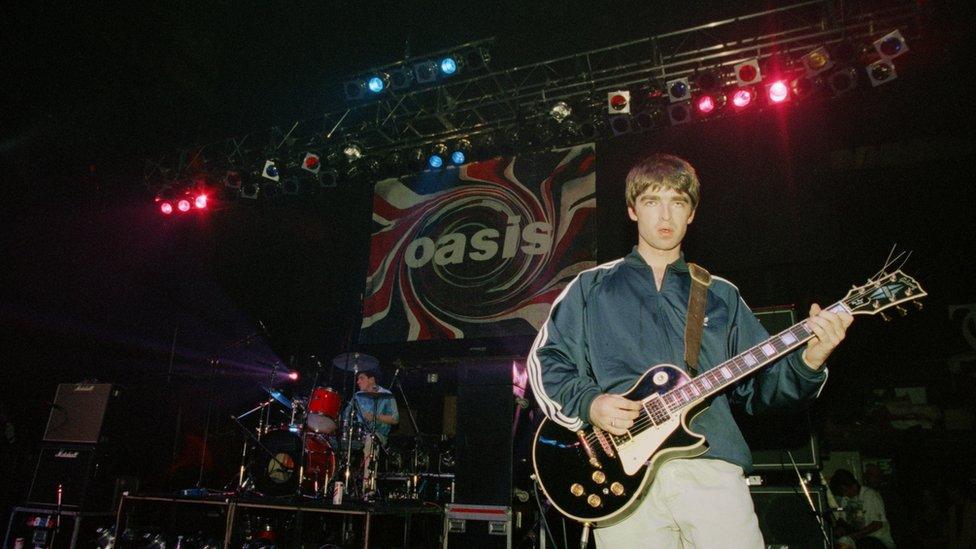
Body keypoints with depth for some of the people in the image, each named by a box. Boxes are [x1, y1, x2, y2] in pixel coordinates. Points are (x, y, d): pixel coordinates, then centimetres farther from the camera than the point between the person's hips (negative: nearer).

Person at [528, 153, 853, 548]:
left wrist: (808, 362, -4)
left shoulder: (721, 296, 18)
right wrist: (588, 404, -8)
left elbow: (758, 384, 14)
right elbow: (544, 363, 9)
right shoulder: (592, 287, 12)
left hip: (711, 467, 2)